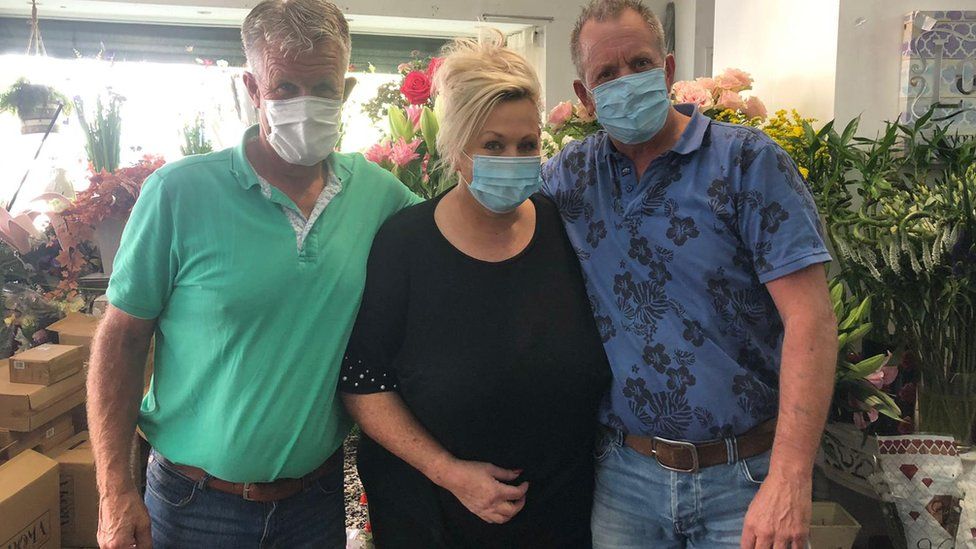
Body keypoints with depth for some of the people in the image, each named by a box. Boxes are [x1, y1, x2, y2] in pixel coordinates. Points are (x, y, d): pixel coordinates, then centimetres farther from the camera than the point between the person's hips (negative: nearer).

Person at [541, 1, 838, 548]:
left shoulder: (748, 161, -9)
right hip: (625, 473, 3)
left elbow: (809, 317, -15)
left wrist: (789, 481, -22)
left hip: (742, 481, -3)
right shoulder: (569, 174, 3)